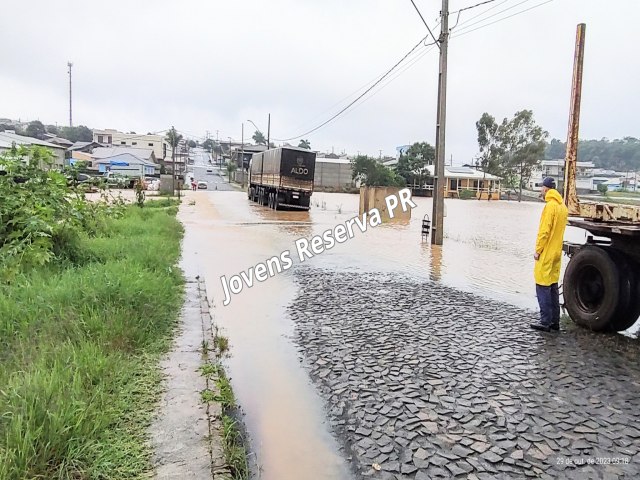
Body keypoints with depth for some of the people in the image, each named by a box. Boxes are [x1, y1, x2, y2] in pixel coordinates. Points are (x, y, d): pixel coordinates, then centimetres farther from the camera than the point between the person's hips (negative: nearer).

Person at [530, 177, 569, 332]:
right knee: (553, 287, 13)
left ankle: (545, 322, -3)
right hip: (556, 253, 9)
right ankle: (555, 321, 18)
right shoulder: (563, 206, 11)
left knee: (543, 287, -4)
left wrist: (537, 250, -12)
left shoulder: (550, 206, -15)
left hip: (546, 254, -9)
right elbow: (559, 229, 15)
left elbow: (544, 231, -18)